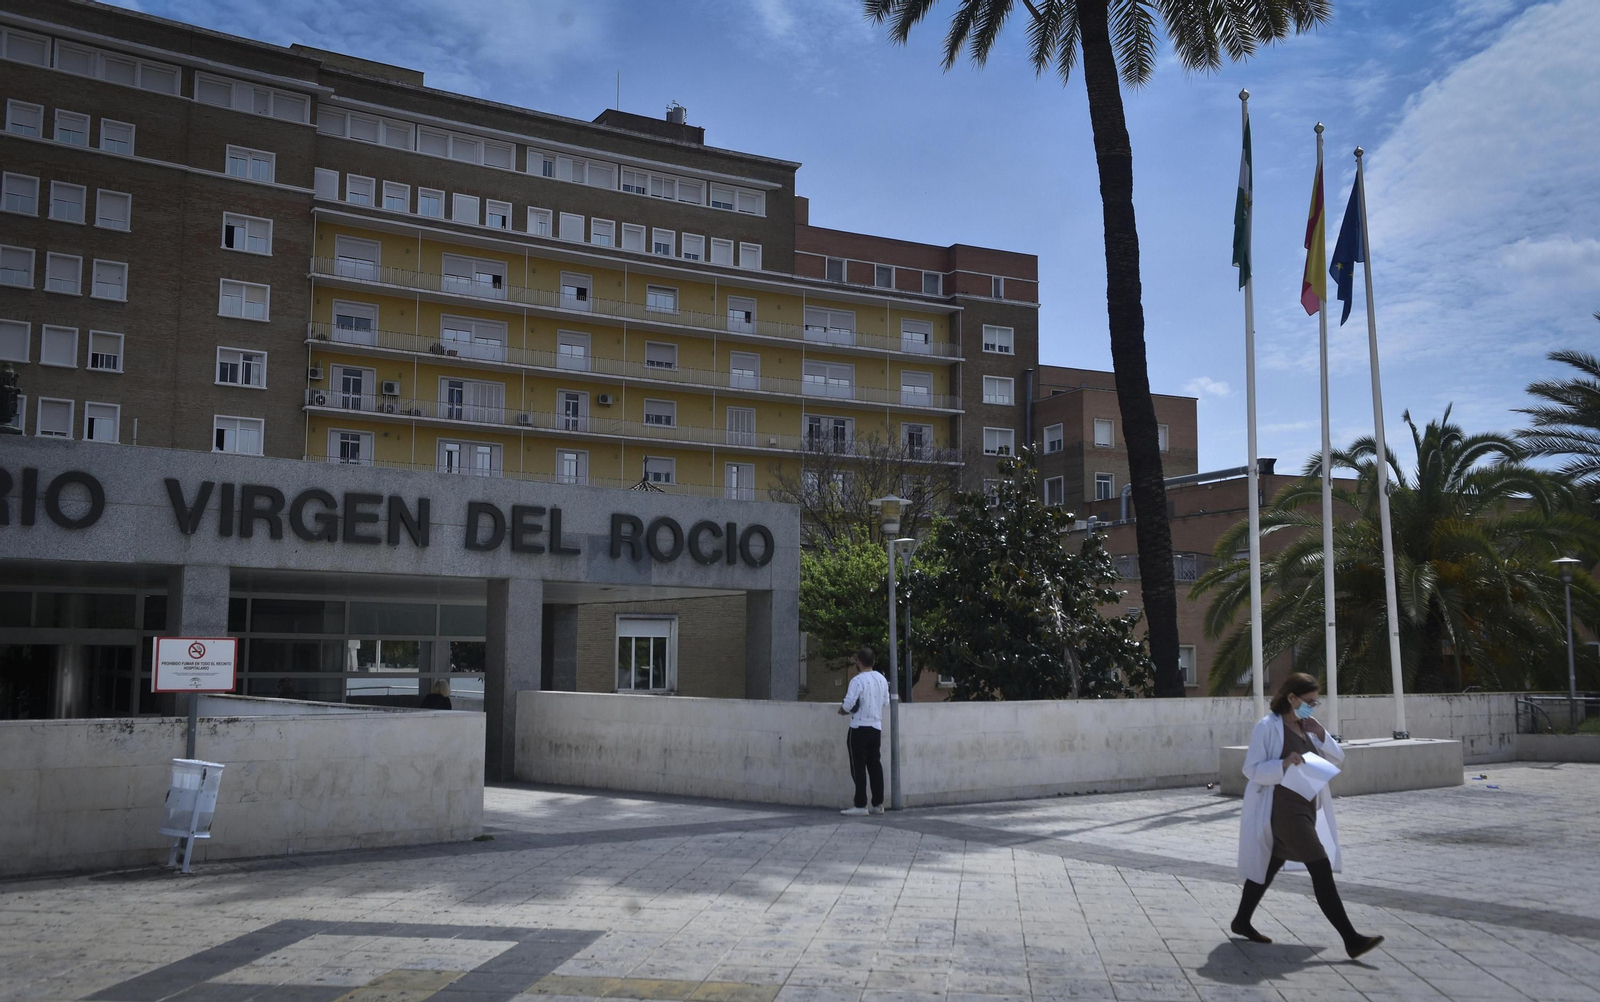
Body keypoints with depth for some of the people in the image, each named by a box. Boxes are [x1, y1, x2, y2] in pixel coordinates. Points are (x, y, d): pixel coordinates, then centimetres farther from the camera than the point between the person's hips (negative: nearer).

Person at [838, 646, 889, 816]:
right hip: (876, 727, 7)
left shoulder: (858, 680, -16)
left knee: (858, 767, -2)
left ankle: (860, 805, -2)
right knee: (875, 765, 10)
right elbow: (886, 702, 15)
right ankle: (878, 804, 12)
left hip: (860, 729, -7)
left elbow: (848, 705, -20)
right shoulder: (882, 679, 7)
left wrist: (842, 711, 1)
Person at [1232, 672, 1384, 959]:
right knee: (1321, 869, -14)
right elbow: (1251, 769, -14)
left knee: (1270, 866, 18)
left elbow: (1338, 757, 13)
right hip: (1283, 809, -9)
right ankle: (1351, 939, -15)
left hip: (1306, 806, 9)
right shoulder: (1268, 727, -11)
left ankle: (1242, 921, 32)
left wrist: (1321, 734, -5)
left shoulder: (1307, 728, 13)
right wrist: (1283, 764, -30)